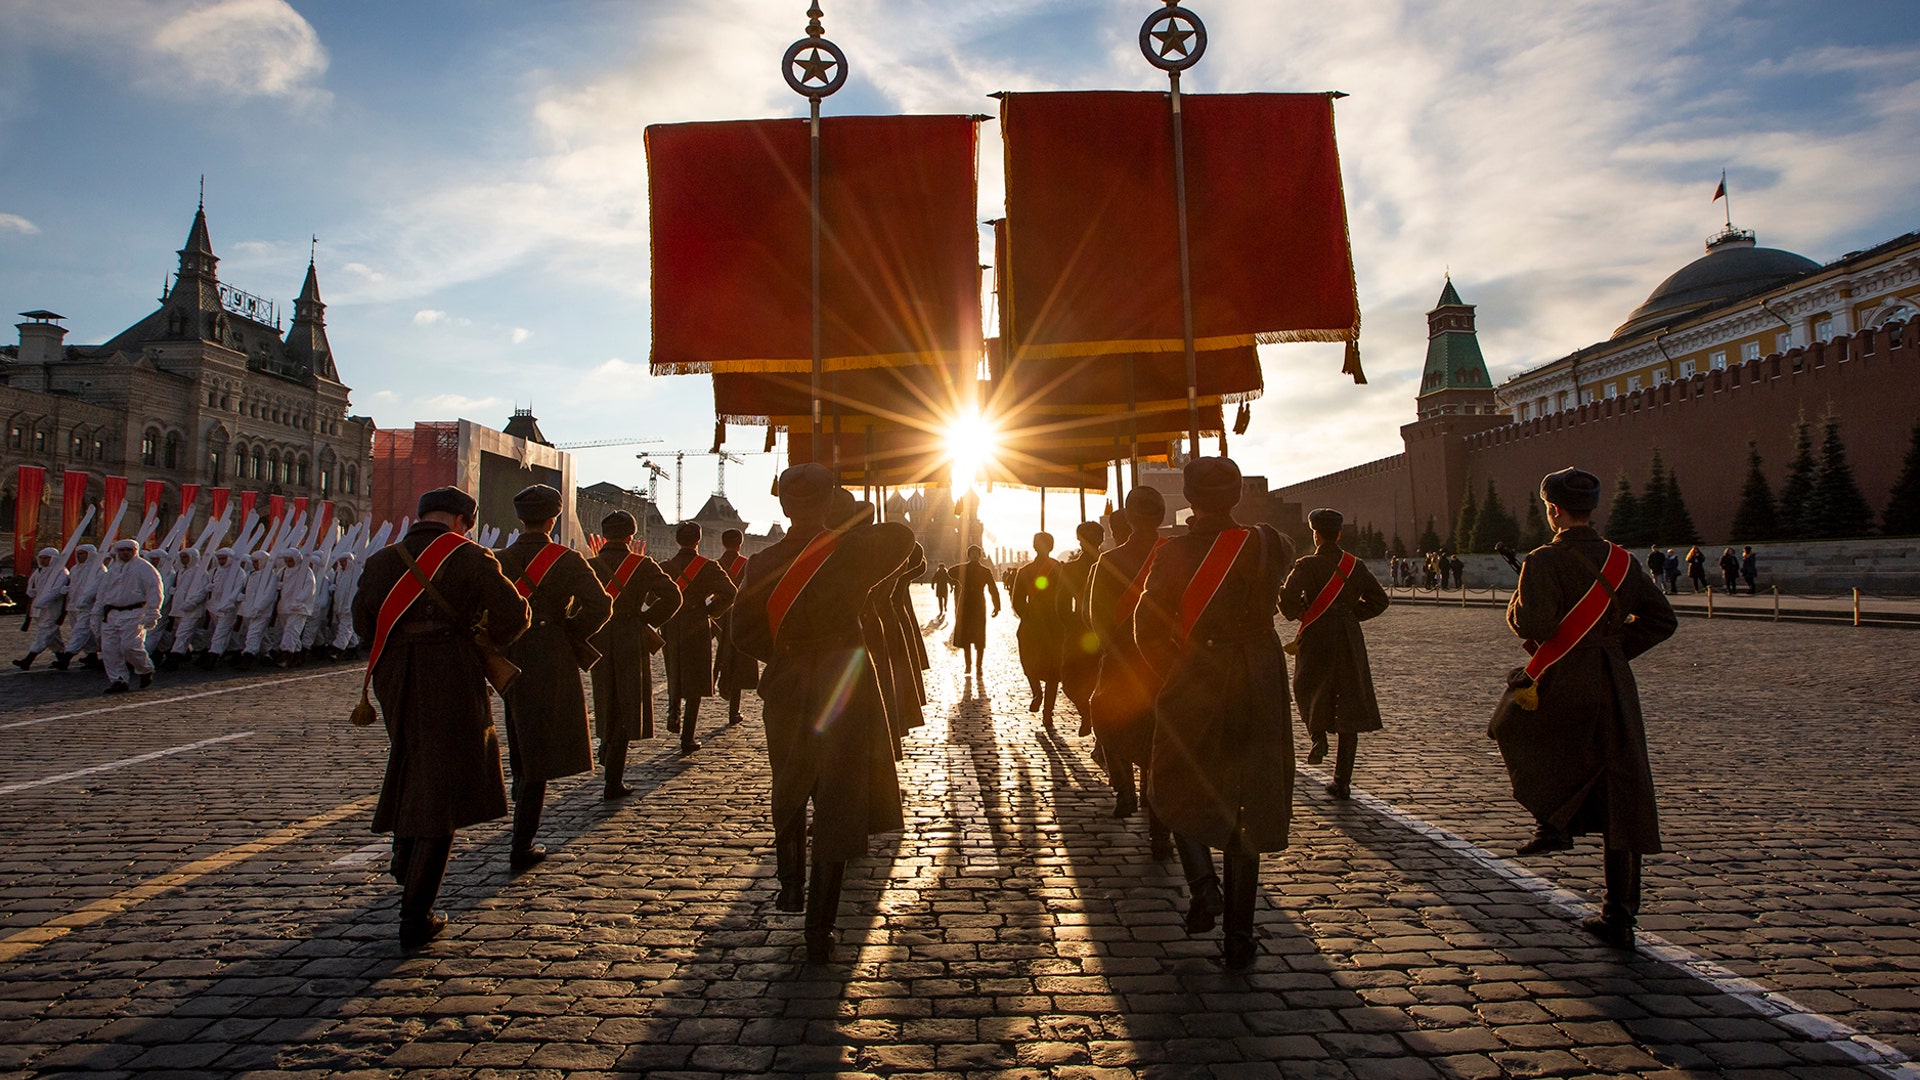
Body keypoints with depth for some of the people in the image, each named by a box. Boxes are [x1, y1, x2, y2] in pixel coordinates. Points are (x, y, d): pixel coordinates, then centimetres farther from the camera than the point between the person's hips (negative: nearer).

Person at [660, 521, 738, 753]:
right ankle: (687, 739, 3)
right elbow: (730, 593, -15)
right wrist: (712, 611, -1)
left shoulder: (665, 567, 2)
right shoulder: (708, 567, -7)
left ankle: (673, 711, 1)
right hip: (697, 630, -3)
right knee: (694, 682, 4)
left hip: (670, 629, 3)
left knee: (675, 675, 26)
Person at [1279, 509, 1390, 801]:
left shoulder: (1307, 565, -7)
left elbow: (1288, 598, -18)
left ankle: (1318, 735, -3)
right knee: (1348, 709, 6)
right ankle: (1342, 782, 7)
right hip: (1350, 641, 3)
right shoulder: (1356, 566, 4)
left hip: (1316, 638, -3)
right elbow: (1379, 600, 6)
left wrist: (1297, 614, 3)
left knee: (1308, 690, 24)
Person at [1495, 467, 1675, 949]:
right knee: (1621, 805, 9)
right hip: (1616, 691, 5)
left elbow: (1534, 625, -24)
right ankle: (1619, 917, 15)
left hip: (1560, 688, -5)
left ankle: (1555, 821, 16)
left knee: (1511, 727, 28)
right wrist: (1616, 647, 15)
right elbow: (1662, 619, 9)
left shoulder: (1544, 561, -12)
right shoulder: (1621, 561, 6)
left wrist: (1515, 607, -3)